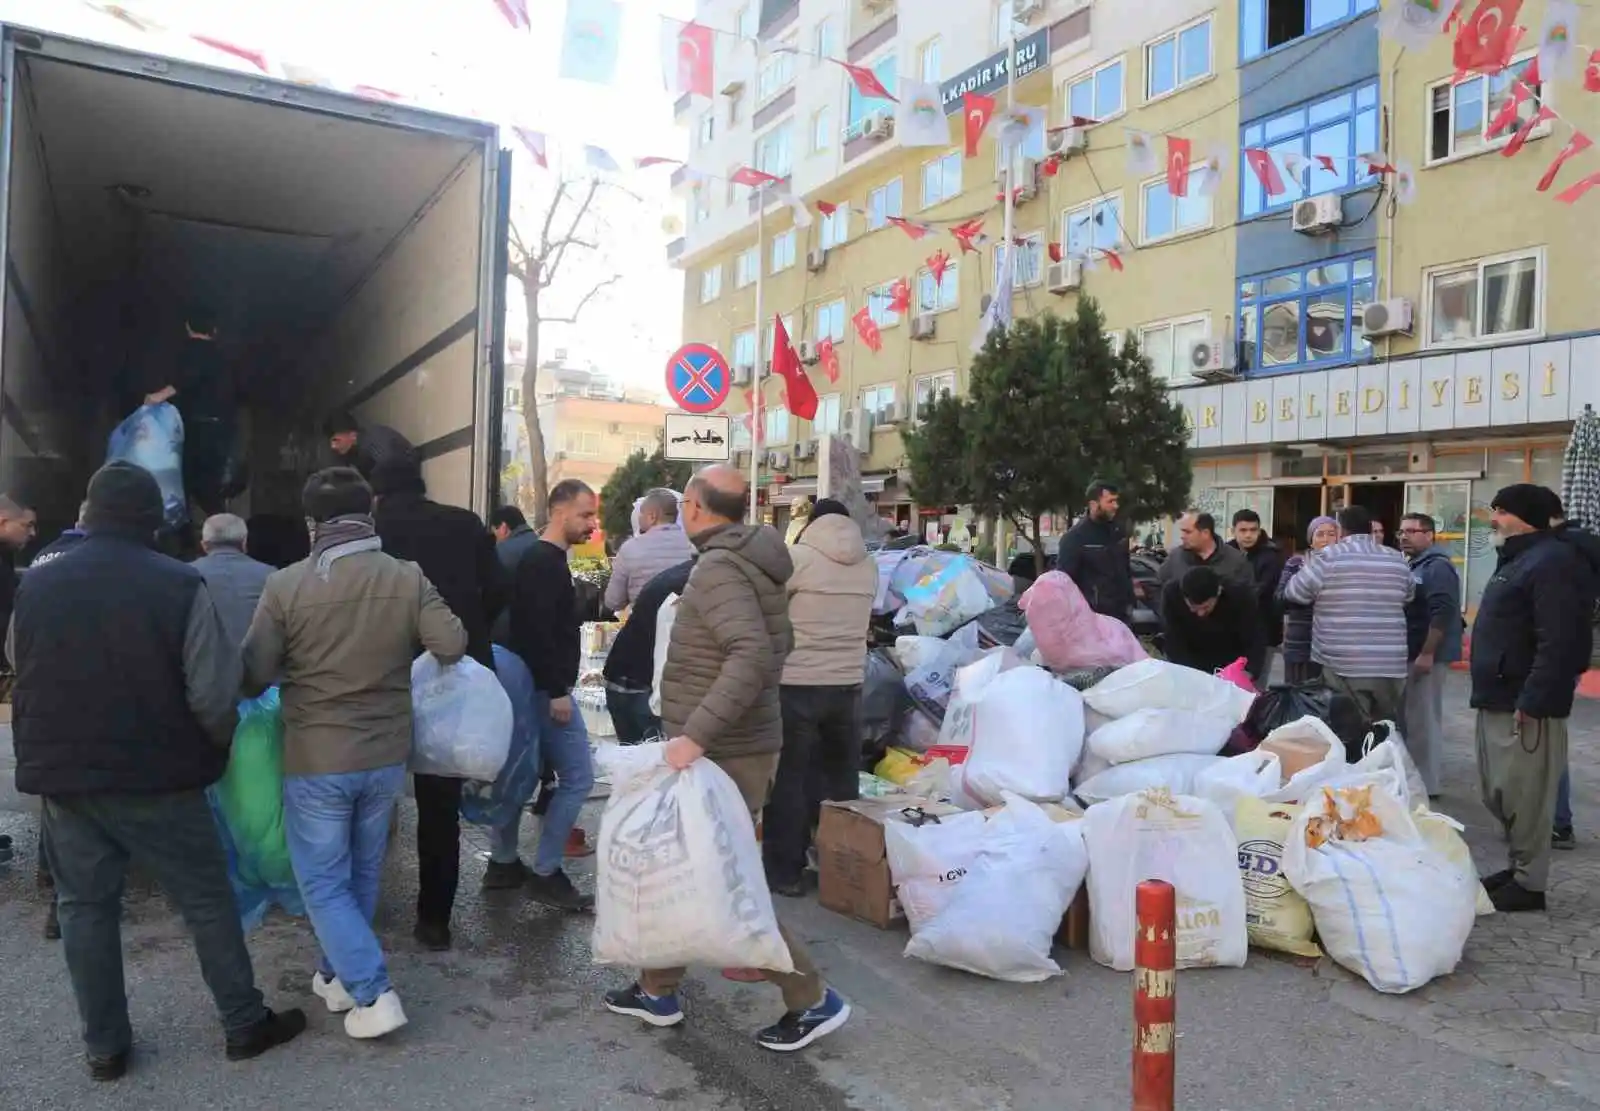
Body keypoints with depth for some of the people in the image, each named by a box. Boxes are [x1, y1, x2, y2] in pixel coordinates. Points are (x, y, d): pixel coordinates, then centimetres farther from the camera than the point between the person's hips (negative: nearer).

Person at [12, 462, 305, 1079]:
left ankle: (105, 1045, 24)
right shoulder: (180, 585, -15)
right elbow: (212, 695, -17)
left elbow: (21, 677, 14)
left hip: (62, 775, 4)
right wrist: (217, 744, 3)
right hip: (157, 775, -4)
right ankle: (245, 1023, 17)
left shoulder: (36, 585, 1)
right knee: (207, 898, 8)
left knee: (84, 905, 15)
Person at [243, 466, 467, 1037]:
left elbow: (252, 676, -10)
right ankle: (337, 975, 34)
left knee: (323, 884, 9)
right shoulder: (407, 578, -8)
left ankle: (374, 994, 2)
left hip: (316, 759, -3)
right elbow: (452, 645, -12)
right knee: (361, 876, 21)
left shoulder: (285, 585, -13)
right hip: (387, 755, 3)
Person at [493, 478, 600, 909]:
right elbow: (538, 631, -25)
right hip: (546, 689, -10)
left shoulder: (542, 559, 15)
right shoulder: (545, 563, -17)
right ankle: (545, 873, 2)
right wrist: (557, 691, -24)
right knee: (577, 777, -5)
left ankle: (503, 864, 25)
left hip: (534, 686, 10)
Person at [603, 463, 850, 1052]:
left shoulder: (718, 568, -20)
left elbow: (753, 656, -33)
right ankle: (658, 990, 32)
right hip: (734, 745, 10)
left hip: (724, 754, -10)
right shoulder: (747, 561, 10)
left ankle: (812, 1000, 12)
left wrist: (696, 733, -35)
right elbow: (777, 644, 18)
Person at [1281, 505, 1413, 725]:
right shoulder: (1397, 560, 8)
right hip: (1390, 667, 4)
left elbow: (1292, 593, 2)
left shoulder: (1330, 557, -5)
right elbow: (1409, 596, 23)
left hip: (1343, 667, -4)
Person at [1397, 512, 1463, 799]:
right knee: (1412, 719, 14)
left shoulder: (1437, 567, -14)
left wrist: (1427, 654, -25)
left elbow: (1442, 614, -23)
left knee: (1423, 719, -5)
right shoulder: (1412, 566, 16)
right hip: (1410, 654, 10)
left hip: (1426, 656, -10)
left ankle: (1426, 784, 2)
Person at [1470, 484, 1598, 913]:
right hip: (1499, 700, 11)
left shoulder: (1552, 561, -15)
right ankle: (1519, 867, 29)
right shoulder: (1517, 560, 18)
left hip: (1525, 705, -11)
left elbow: (1559, 642, -24)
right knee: (1498, 793, 17)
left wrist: (1531, 702, -25)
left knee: (1524, 796, -2)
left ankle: (1528, 884, 8)